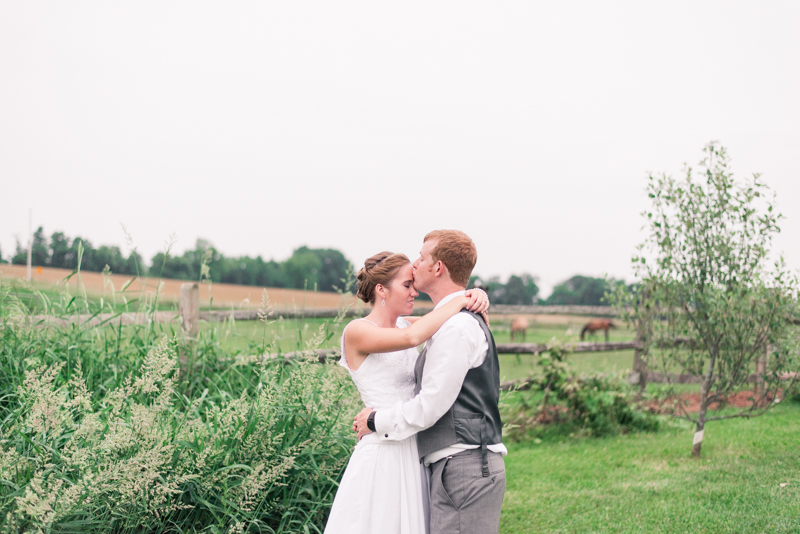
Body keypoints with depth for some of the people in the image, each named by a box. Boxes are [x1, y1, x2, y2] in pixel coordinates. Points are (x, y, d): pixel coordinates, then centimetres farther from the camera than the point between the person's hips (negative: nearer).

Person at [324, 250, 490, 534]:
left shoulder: (405, 324, 11)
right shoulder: (357, 331, -11)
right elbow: (411, 337, -29)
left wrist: (477, 297, -7)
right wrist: (459, 302, -19)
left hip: (416, 451, 7)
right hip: (384, 454, -7)